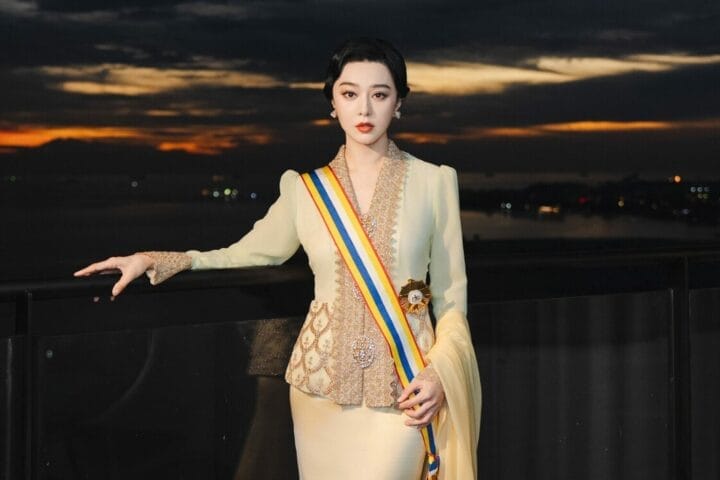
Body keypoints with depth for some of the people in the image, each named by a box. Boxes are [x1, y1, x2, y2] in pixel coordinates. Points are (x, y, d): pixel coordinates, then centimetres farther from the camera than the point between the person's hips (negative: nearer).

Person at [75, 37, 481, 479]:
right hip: (322, 380, 2)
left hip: (402, 386, -2)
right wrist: (155, 261, 3)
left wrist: (439, 371, -12)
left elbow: (451, 297, 3)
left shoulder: (434, 182, -1)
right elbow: (249, 254, 15)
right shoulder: (305, 187, 3)